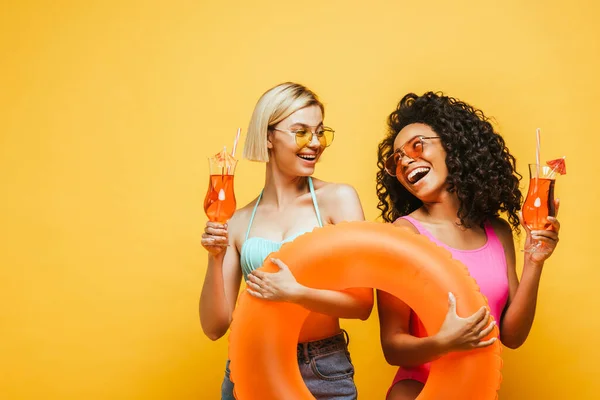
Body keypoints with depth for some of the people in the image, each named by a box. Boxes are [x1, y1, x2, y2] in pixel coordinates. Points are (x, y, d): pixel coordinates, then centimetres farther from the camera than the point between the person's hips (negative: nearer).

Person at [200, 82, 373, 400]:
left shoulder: (338, 199, -5)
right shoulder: (240, 221, 1)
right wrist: (215, 259, -14)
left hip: (323, 373, -1)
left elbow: (362, 303, -9)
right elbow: (215, 327, 0)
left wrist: (296, 293, -23)